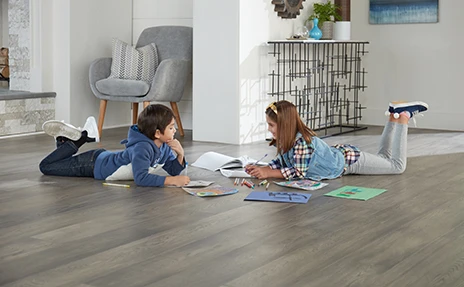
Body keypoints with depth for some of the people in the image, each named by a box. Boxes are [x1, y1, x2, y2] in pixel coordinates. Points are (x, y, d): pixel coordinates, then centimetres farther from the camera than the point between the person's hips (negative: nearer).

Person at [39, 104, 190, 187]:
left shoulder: (164, 146, -12)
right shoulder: (142, 148, -38)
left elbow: (173, 170, -5)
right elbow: (140, 178, -50)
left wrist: (180, 155, -25)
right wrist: (172, 180, -55)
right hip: (93, 163, -8)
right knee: (46, 166, 1)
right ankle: (75, 140, 7)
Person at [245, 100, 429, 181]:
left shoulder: (301, 141, -37)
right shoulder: (285, 140, -13)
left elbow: (299, 172, -34)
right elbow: (281, 161, 0)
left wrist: (268, 173, -35)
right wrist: (261, 169, -17)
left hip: (350, 159, -7)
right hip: (339, 154, 7)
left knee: (397, 165, 11)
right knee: (383, 157, 30)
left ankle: (404, 116, 19)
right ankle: (394, 114, 32)